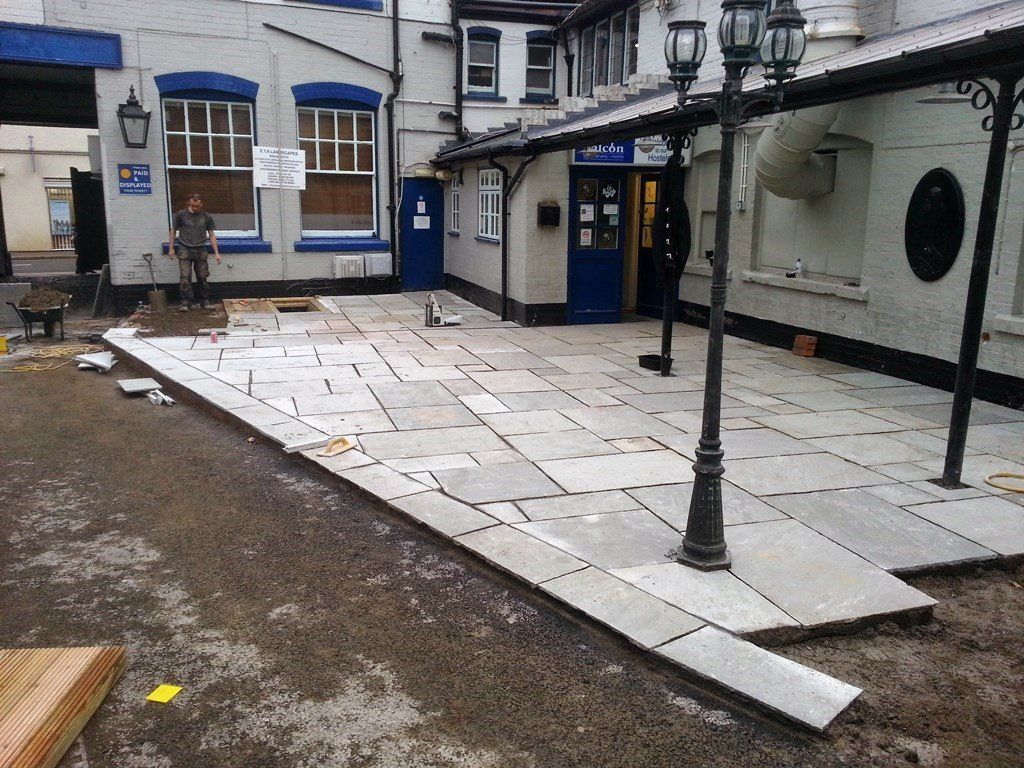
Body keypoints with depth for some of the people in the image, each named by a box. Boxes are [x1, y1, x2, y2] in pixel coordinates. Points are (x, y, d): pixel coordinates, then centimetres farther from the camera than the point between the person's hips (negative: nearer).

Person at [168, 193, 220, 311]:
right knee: (185, 278, -8)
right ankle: (186, 303, -5)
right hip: (185, 249, -2)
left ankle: (204, 301, 13)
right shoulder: (180, 215, 2)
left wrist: (216, 253, 5)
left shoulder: (207, 217, 6)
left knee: (202, 277, 3)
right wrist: (171, 248, 5)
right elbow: (173, 231, 10)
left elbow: (211, 235, 10)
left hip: (200, 250, 2)